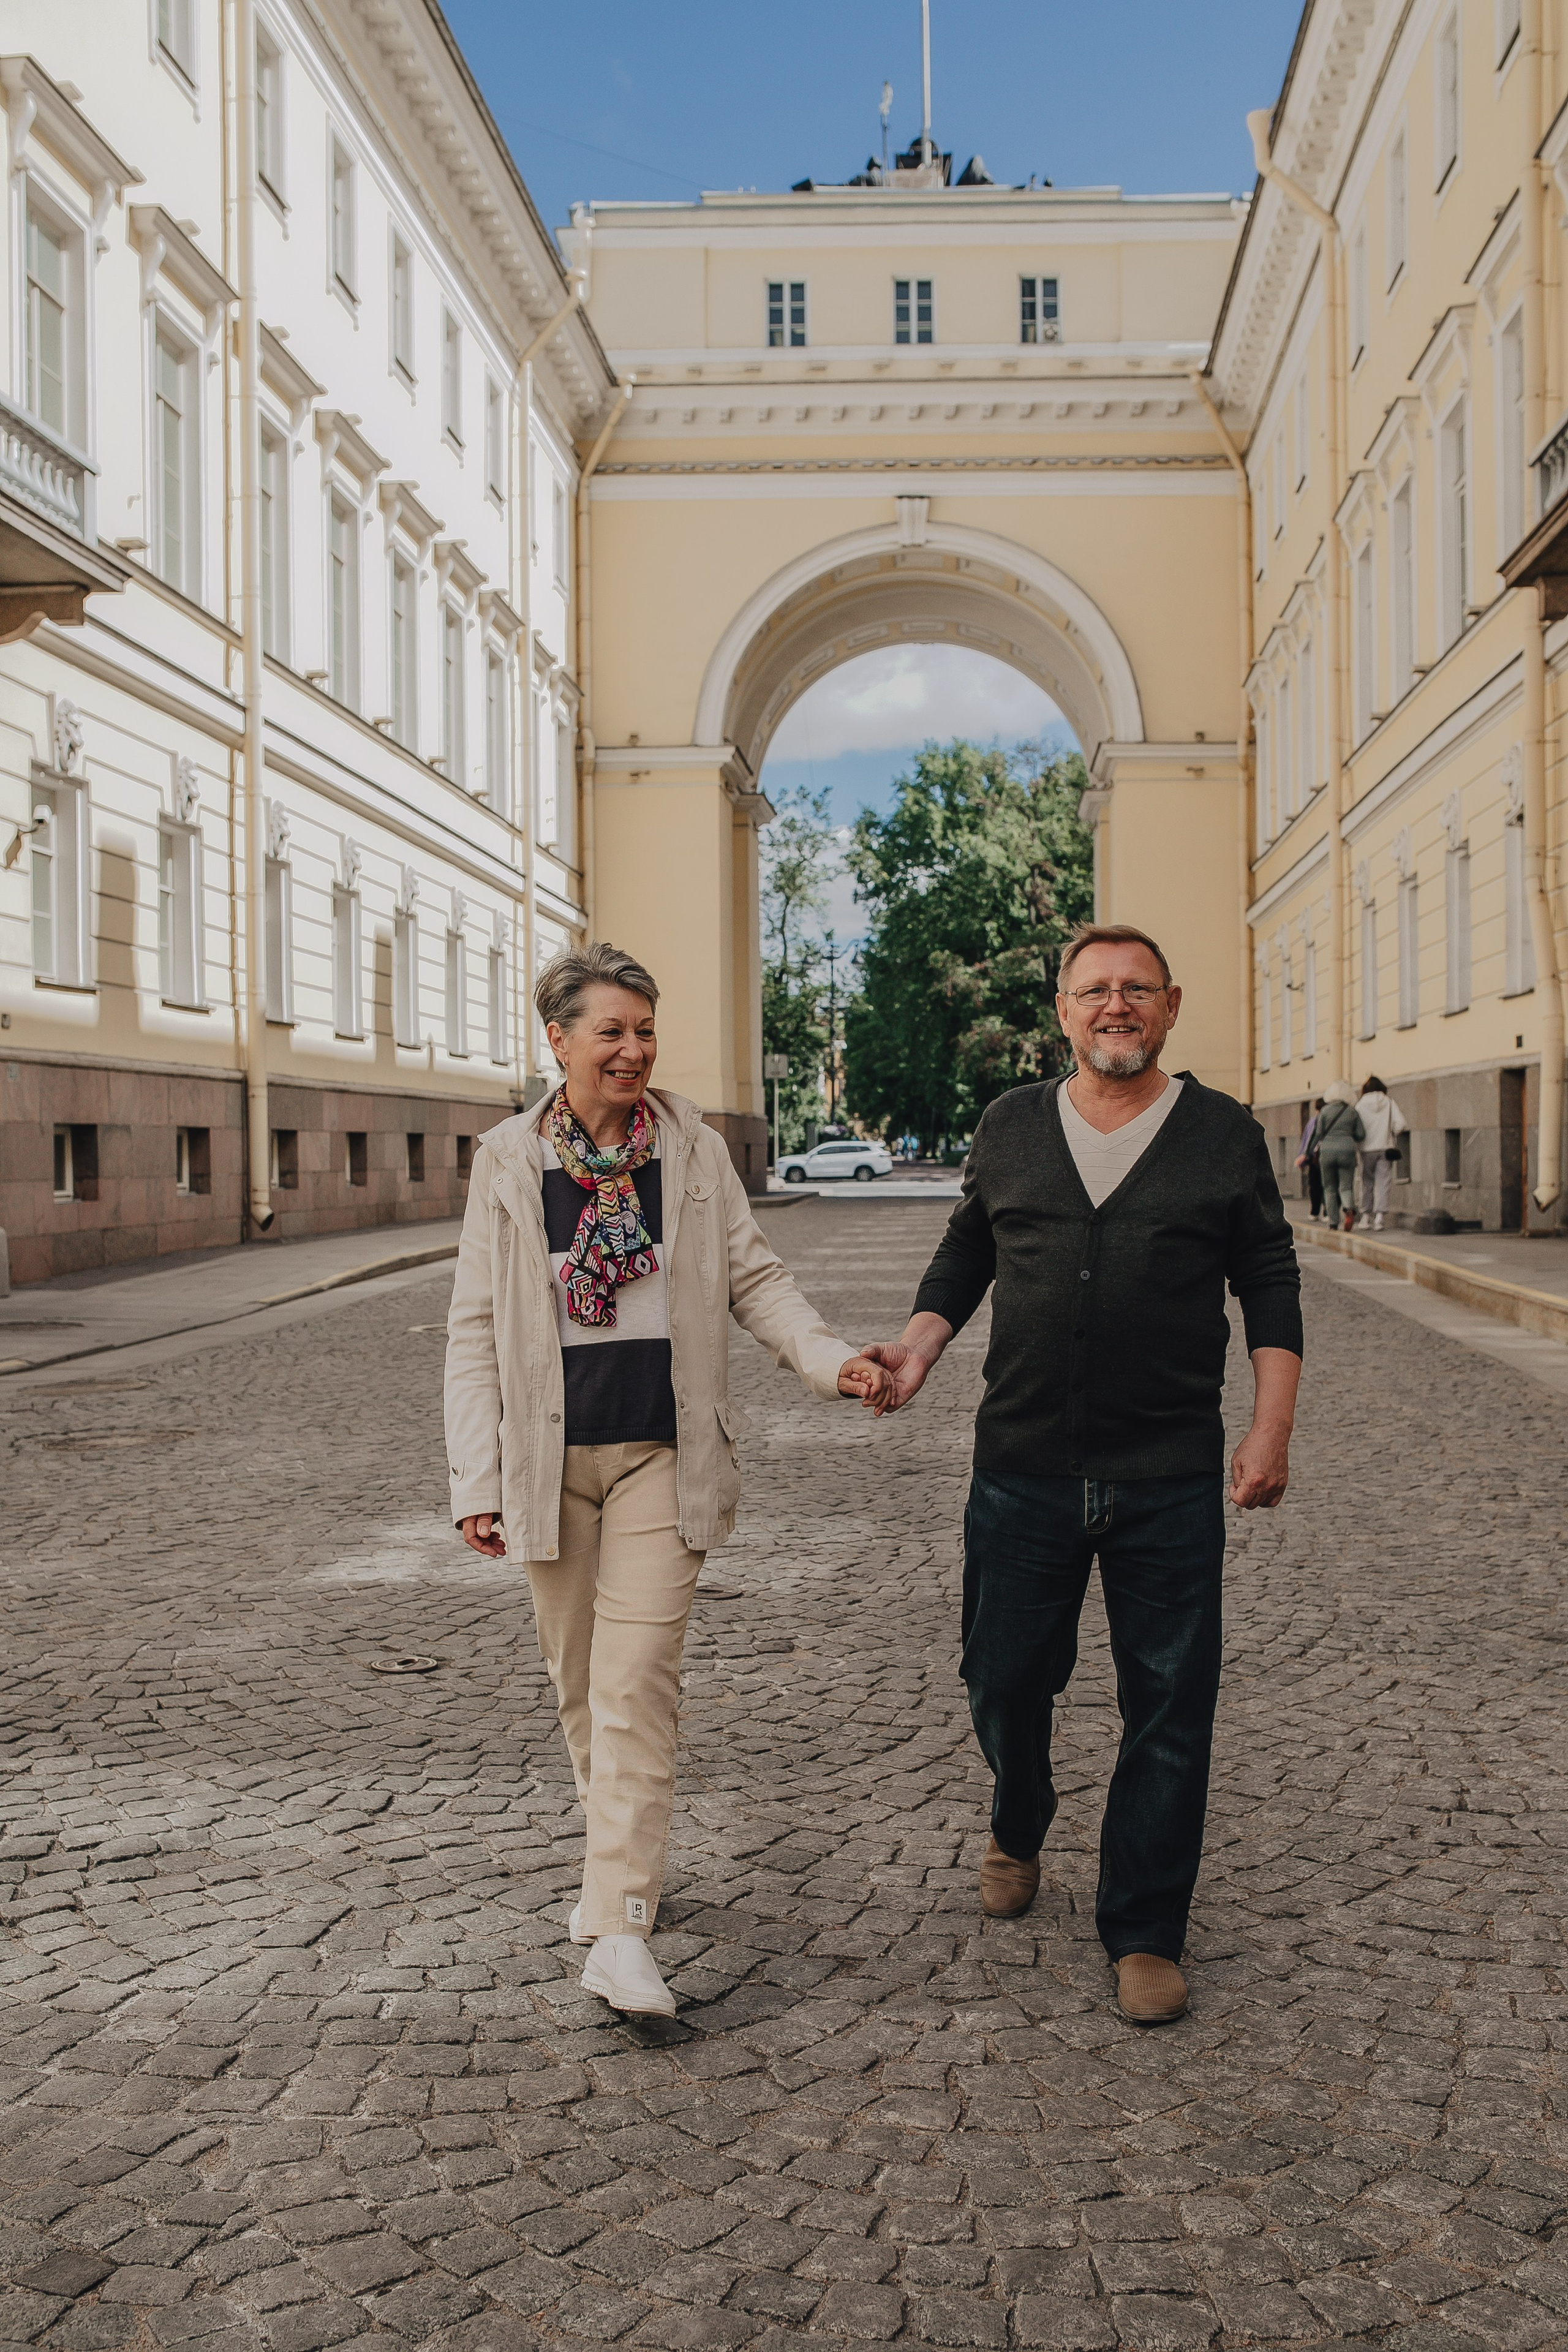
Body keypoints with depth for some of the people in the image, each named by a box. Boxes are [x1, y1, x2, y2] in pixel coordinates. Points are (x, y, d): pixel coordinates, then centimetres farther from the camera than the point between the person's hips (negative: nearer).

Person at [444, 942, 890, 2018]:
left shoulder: (696, 1148, 2)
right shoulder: (508, 1160, 2)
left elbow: (752, 1275, 5)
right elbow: (477, 1326, 2)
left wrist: (830, 1358, -12)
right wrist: (476, 1477, -3)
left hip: (663, 1450, -1)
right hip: (549, 1454, 2)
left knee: (637, 1676, -8)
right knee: (580, 1676, 12)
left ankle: (619, 1928, -6)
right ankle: (622, 1856, 34)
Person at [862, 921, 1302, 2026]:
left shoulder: (1225, 1134, 2)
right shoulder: (1011, 1126, 8)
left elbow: (1271, 1287, 4)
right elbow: (965, 1255, 17)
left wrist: (1272, 1429, -3)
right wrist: (919, 1344, 0)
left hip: (1171, 1479, -1)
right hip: (1024, 1469, 2)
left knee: (1169, 1710, 3)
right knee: (1005, 1678, 10)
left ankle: (1145, 1933, 19)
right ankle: (1018, 1829, 43)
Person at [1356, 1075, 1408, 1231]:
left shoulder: (1361, 1105, -1)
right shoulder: (1389, 1102, 2)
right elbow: (1401, 1123, -5)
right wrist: (1394, 1137, 11)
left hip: (1367, 1149, 0)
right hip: (1385, 1148, 0)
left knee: (1367, 1183, 12)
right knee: (1383, 1183, -1)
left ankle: (1366, 1215, 12)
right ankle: (1379, 1216, -13)